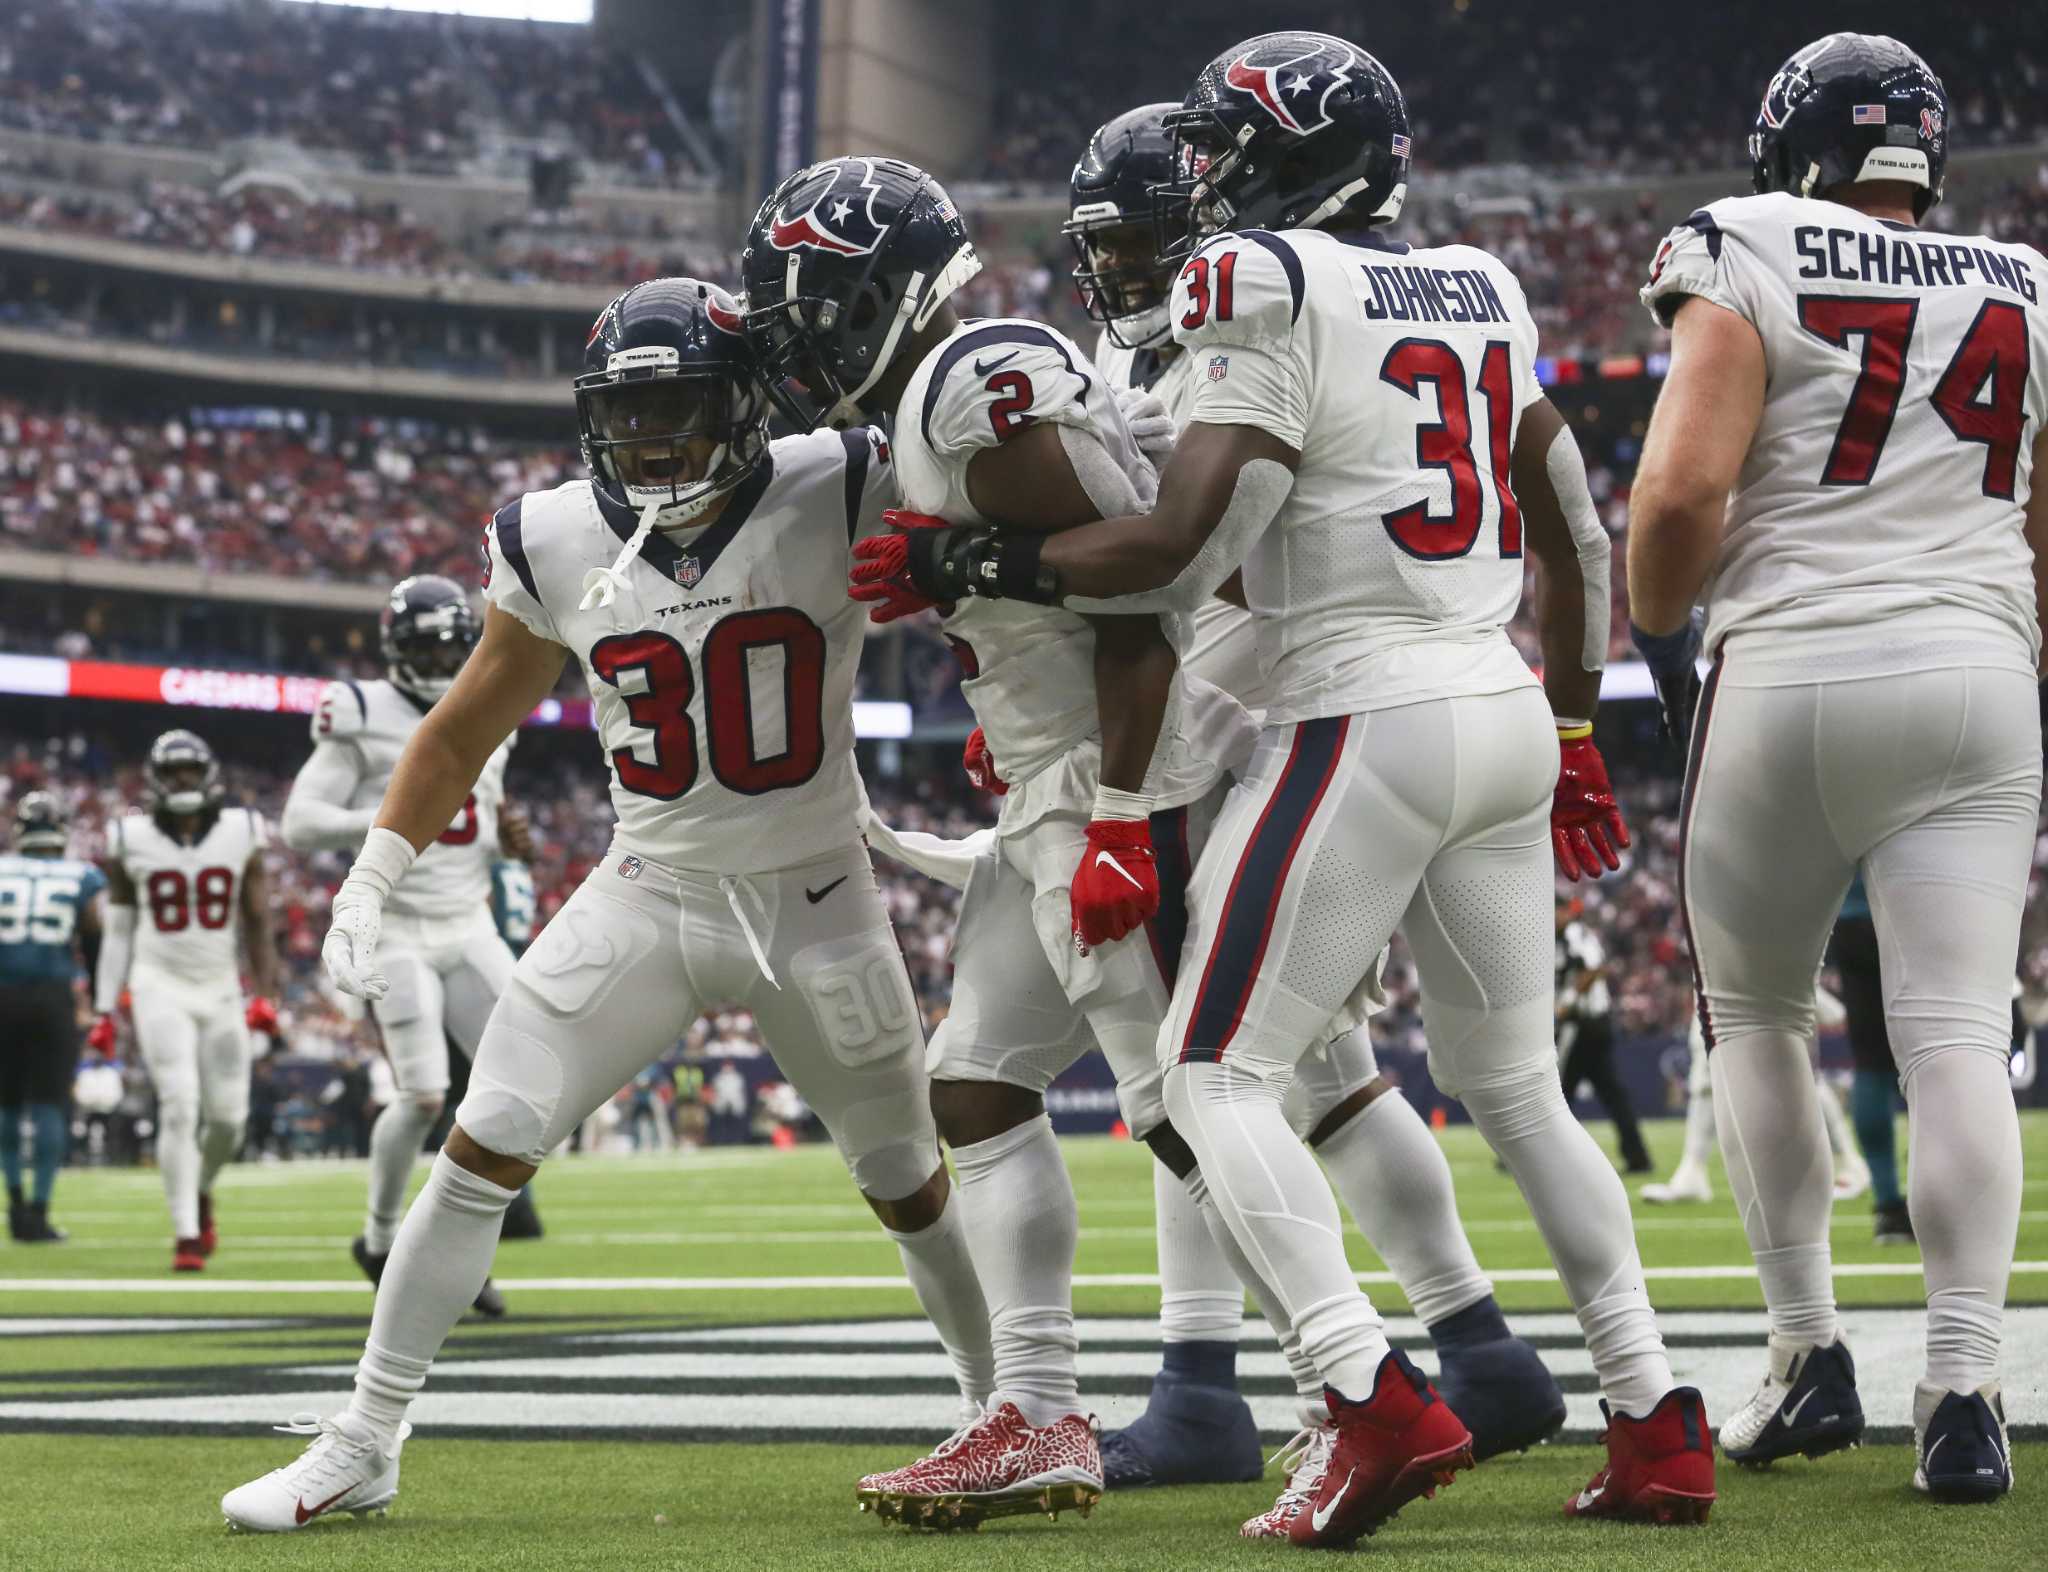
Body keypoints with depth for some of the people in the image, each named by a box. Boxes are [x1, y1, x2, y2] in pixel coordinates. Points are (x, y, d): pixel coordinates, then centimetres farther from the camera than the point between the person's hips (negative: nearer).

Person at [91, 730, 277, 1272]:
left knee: (228, 1116, 3)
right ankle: (186, 1234, -9)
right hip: (160, 987, -2)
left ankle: (200, 1190, 35)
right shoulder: (131, 842, -2)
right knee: (180, 1106, -15)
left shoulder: (242, 835, -1)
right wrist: (105, 1012, 4)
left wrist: (264, 994, -6)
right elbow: (118, 933, 5)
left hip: (221, 989, 2)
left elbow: (257, 924, 4)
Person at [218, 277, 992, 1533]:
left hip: (815, 904, -2)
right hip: (647, 898, 2)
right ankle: (362, 1445, 0)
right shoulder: (557, 545, -5)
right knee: (482, 1153, -9)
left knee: (912, 1187, 11)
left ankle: (1007, 1407, 35)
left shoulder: (838, 498, -15)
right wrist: (370, 884, 1)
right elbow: (464, 732, 6)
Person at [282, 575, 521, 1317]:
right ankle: (379, 1240, 12)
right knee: (424, 1096, -13)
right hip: (397, 934, -6)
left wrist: (506, 835, 0)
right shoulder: (364, 717, -8)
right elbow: (299, 823, -12)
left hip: (469, 928, 6)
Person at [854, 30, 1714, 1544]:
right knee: (1515, 1084, 17)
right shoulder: (1480, 290, 14)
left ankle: (1380, 1399, -17)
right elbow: (1573, 531, 21)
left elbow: (1178, 552, -16)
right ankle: (1658, 1421, 12)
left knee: (1218, 1073, -2)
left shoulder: (1275, 291, -9)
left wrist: (964, 563, -5)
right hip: (1508, 713, 8)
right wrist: (1573, 730, 30)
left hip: (1369, 723, -8)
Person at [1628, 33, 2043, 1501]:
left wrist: (1661, 638, 5)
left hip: (1790, 670, -2)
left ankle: (1810, 1355, 15)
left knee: (1755, 1012, 15)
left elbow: (1681, 489, -11)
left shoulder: (1751, 262, -1)